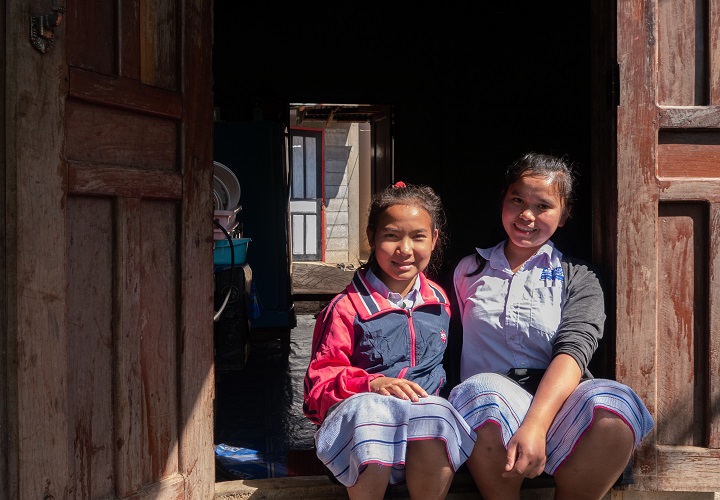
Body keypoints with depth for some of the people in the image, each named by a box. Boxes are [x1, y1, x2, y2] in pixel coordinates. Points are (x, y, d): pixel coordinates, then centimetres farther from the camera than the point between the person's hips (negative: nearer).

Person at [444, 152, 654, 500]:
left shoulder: (578, 278, 14)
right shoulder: (468, 271, 20)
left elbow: (572, 352, -5)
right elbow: (450, 353, 17)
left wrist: (535, 424, -23)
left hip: (557, 404, 0)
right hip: (488, 409, 1)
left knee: (612, 410, -34)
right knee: (482, 390, -36)